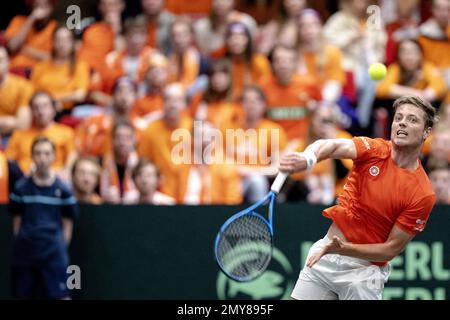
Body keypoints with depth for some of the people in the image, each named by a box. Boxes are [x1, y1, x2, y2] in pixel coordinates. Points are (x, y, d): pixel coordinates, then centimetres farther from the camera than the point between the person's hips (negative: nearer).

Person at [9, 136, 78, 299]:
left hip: (54, 255, -2)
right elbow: (17, 221, 8)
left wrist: (61, 247, -2)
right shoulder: (21, 187, 3)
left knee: (60, 296, -7)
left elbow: (67, 224, 5)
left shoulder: (62, 189, 0)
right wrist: (21, 244, 0)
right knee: (23, 295, 9)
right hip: (24, 254, 2)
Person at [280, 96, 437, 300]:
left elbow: (391, 250, -12)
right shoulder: (374, 150, -5)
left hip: (365, 269, -3)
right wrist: (307, 158, -49)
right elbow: (334, 146, -26)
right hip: (323, 255, 3)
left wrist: (342, 248, -24)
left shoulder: (423, 194, -14)